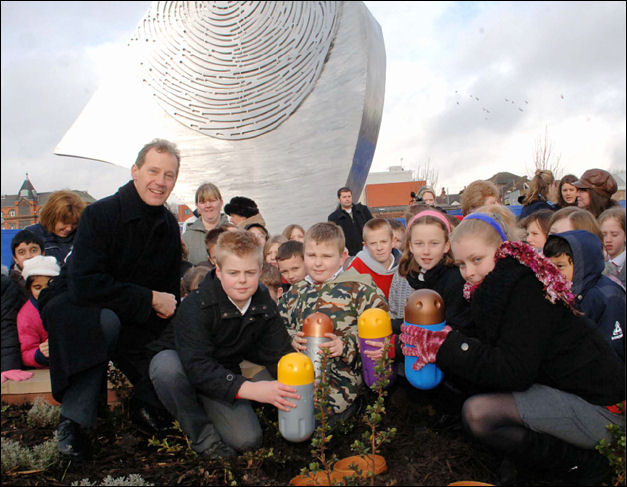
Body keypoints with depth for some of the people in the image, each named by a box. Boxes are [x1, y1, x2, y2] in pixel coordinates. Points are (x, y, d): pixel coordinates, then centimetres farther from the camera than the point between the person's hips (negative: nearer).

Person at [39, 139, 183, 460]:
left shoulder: (169, 226, -3)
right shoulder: (100, 214, -21)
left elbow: (170, 290, 3)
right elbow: (84, 285, -31)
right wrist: (149, 299, -29)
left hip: (131, 320, 4)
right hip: (71, 306, -4)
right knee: (106, 320, -39)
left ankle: (145, 403, 13)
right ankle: (72, 421, -21)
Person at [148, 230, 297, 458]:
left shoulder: (264, 304, -11)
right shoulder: (196, 305, -27)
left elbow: (278, 354, -9)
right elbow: (196, 366, -36)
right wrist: (247, 388, -47)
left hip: (225, 375, 3)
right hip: (181, 368, -3)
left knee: (248, 440, -17)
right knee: (166, 364, -38)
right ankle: (201, 433, -14)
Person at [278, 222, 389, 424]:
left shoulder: (358, 289, -5)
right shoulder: (296, 292, 12)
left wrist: (347, 345, -22)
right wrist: (292, 340, -4)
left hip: (342, 374, -6)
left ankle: (350, 403, 8)